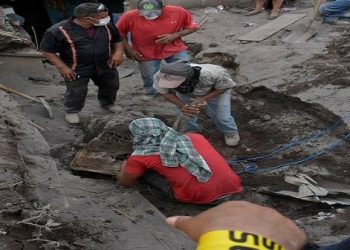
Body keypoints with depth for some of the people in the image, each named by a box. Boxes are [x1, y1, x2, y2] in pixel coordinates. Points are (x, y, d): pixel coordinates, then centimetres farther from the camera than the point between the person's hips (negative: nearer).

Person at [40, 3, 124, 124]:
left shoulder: (107, 26, -7)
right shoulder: (59, 30, -21)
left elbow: (117, 40, 9)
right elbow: (48, 50, -13)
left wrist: (118, 52, -9)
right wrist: (62, 67, -18)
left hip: (105, 65, 5)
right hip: (77, 69, -5)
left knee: (111, 86, 19)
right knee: (76, 92, 3)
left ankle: (108, 103, 46)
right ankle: (71, 111, 29)